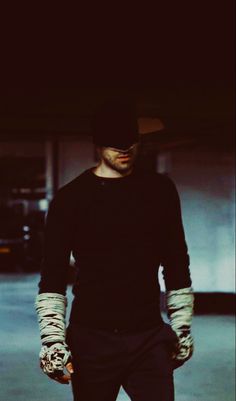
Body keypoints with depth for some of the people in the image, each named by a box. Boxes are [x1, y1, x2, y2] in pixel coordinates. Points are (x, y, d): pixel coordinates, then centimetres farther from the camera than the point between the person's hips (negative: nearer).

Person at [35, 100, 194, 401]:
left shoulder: (160, 190, 6)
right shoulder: (71, 198, -2)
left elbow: (177, 266, 13)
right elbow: (52, 279, -2)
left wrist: (182, 327, 12)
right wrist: (52, 339, -9)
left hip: (150, 339, 2)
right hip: (91, 340, -2)